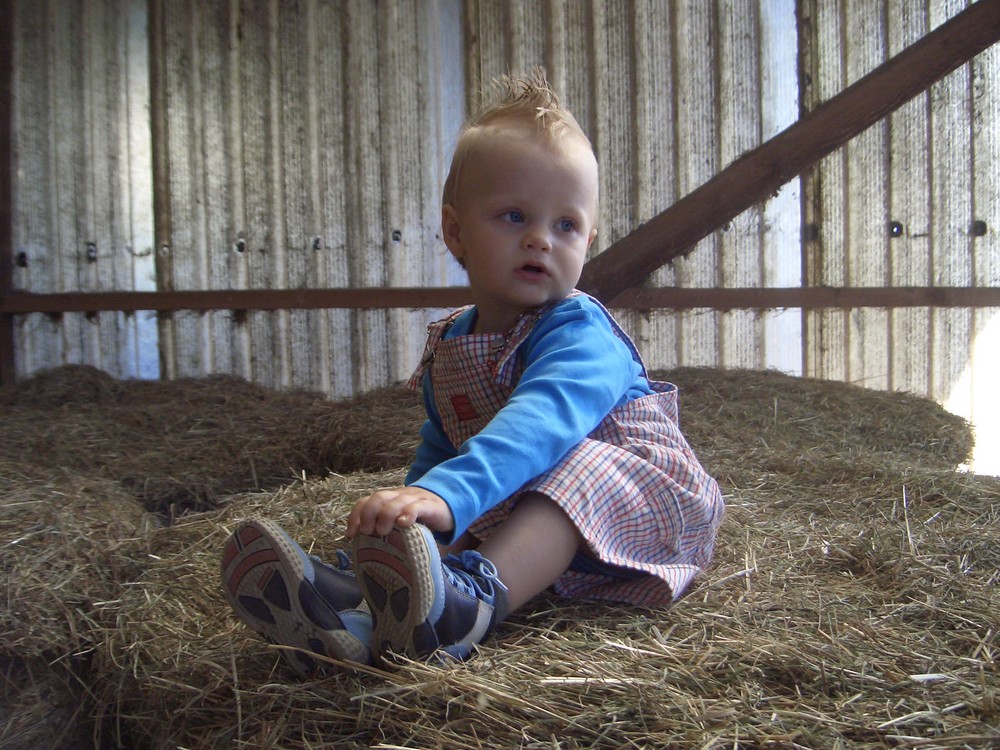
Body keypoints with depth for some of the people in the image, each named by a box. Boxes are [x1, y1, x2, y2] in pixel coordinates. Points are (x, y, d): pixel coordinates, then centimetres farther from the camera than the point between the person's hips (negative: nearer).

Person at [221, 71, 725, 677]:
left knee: (578, 469, -37)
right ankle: (356, 608, -50)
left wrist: (448, 492, -54)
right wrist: (414, 504, -1)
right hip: (516, 511, 7)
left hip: (641, 499, -6)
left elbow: (540, 420, -38)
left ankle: (471, 602, -61)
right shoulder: (447, 346, 7)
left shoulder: (582, 333, -18)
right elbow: (441, 446, 18)